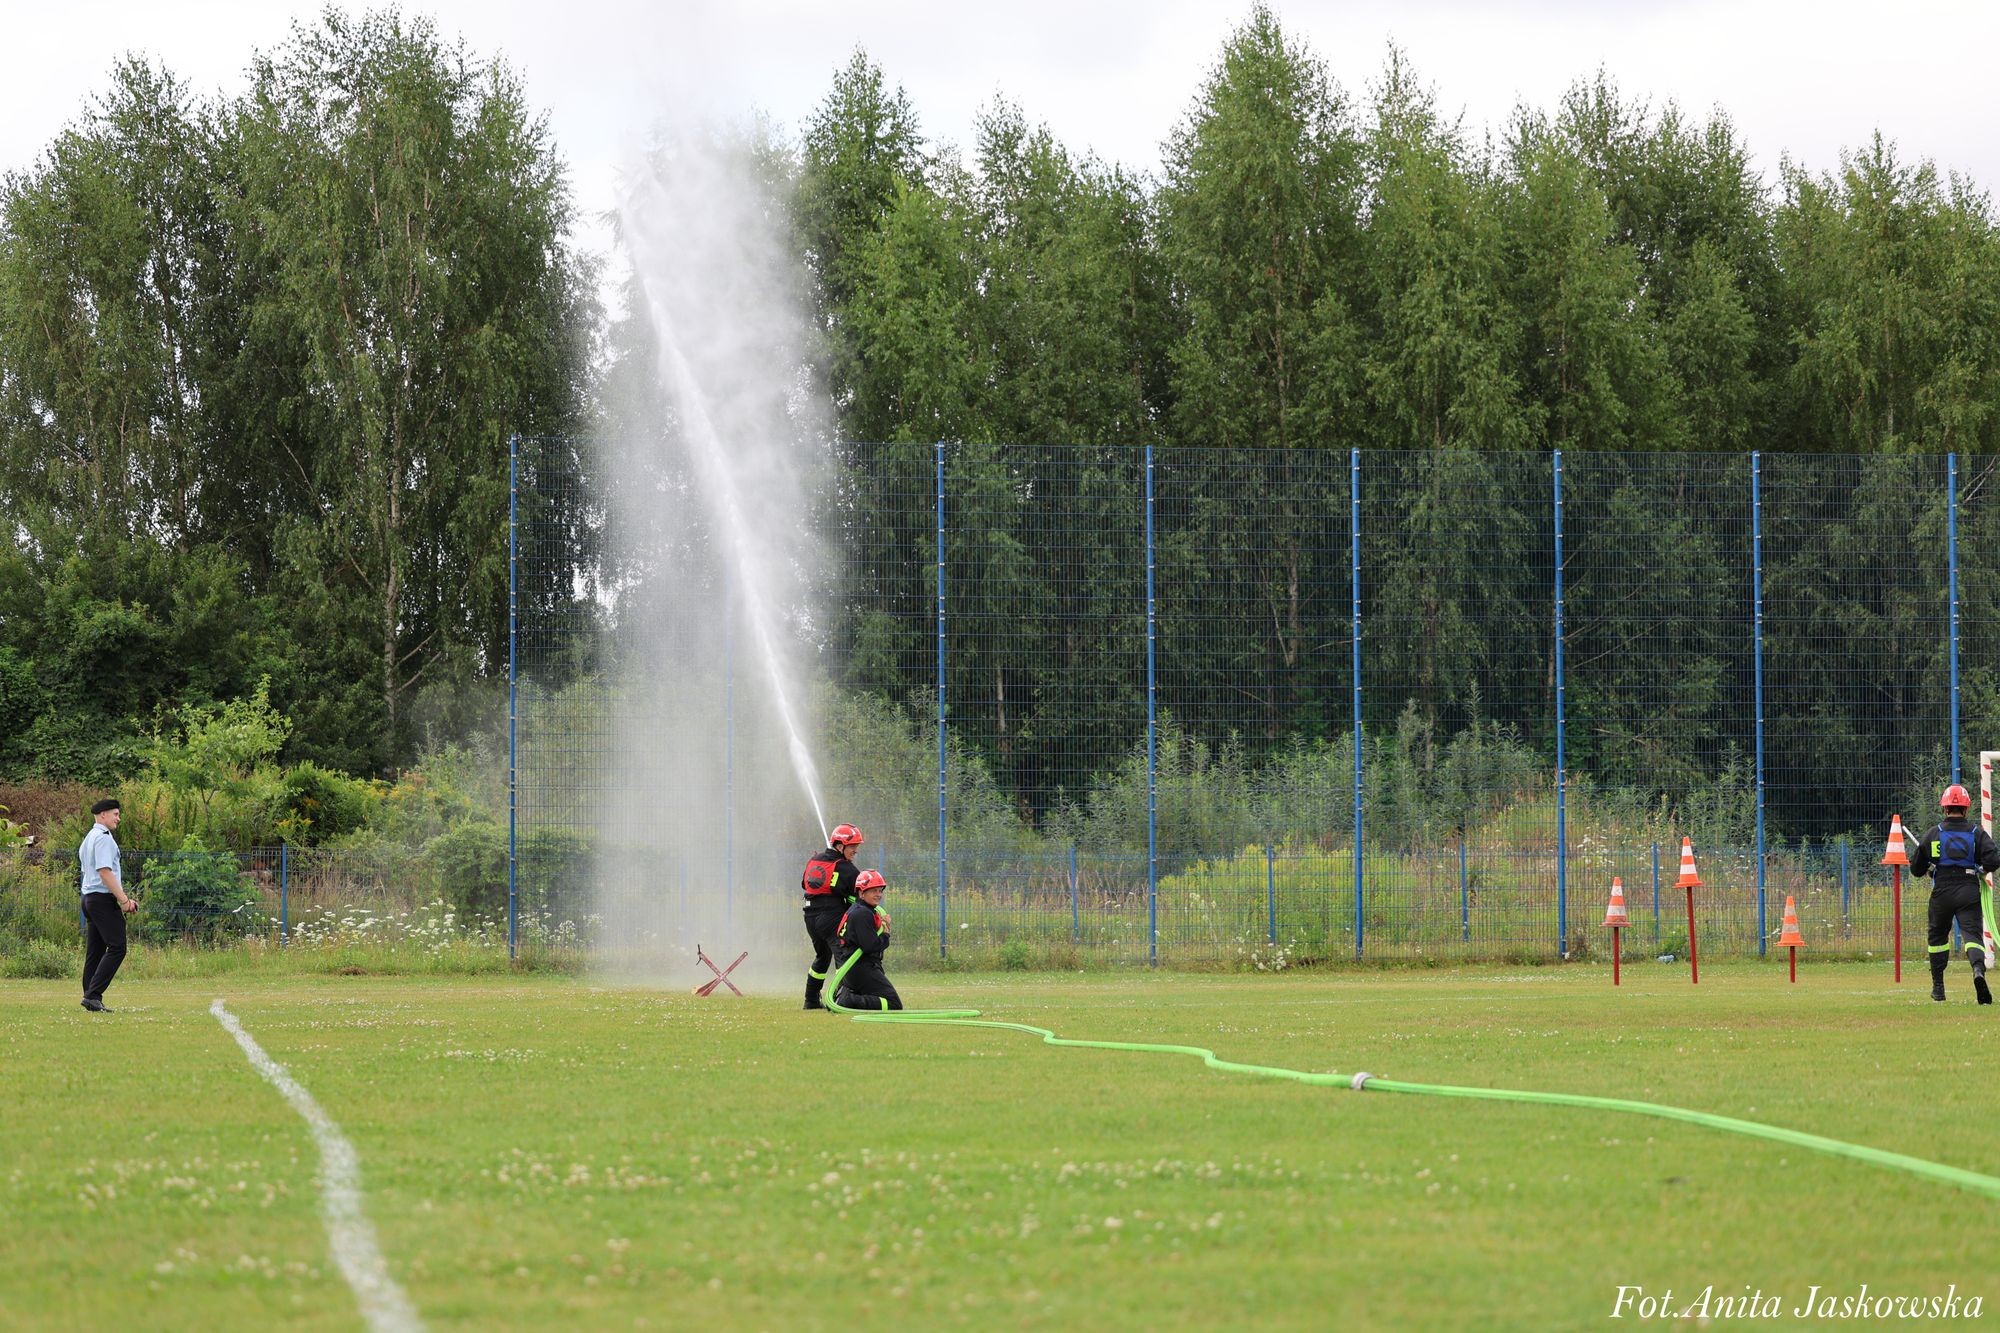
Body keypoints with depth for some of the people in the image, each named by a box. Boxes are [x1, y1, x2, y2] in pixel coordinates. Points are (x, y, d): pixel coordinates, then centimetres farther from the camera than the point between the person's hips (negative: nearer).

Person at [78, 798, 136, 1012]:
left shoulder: (87, 839, 21)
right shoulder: (103, 838, -10)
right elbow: (105, 872, -18)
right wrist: (124, 900, -18)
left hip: (89, 898, 10)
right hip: (104, 898, -10)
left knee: (95, 951, 9)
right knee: (116, 948, -13)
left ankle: (91, 999, 6)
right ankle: (93, 995, -20)